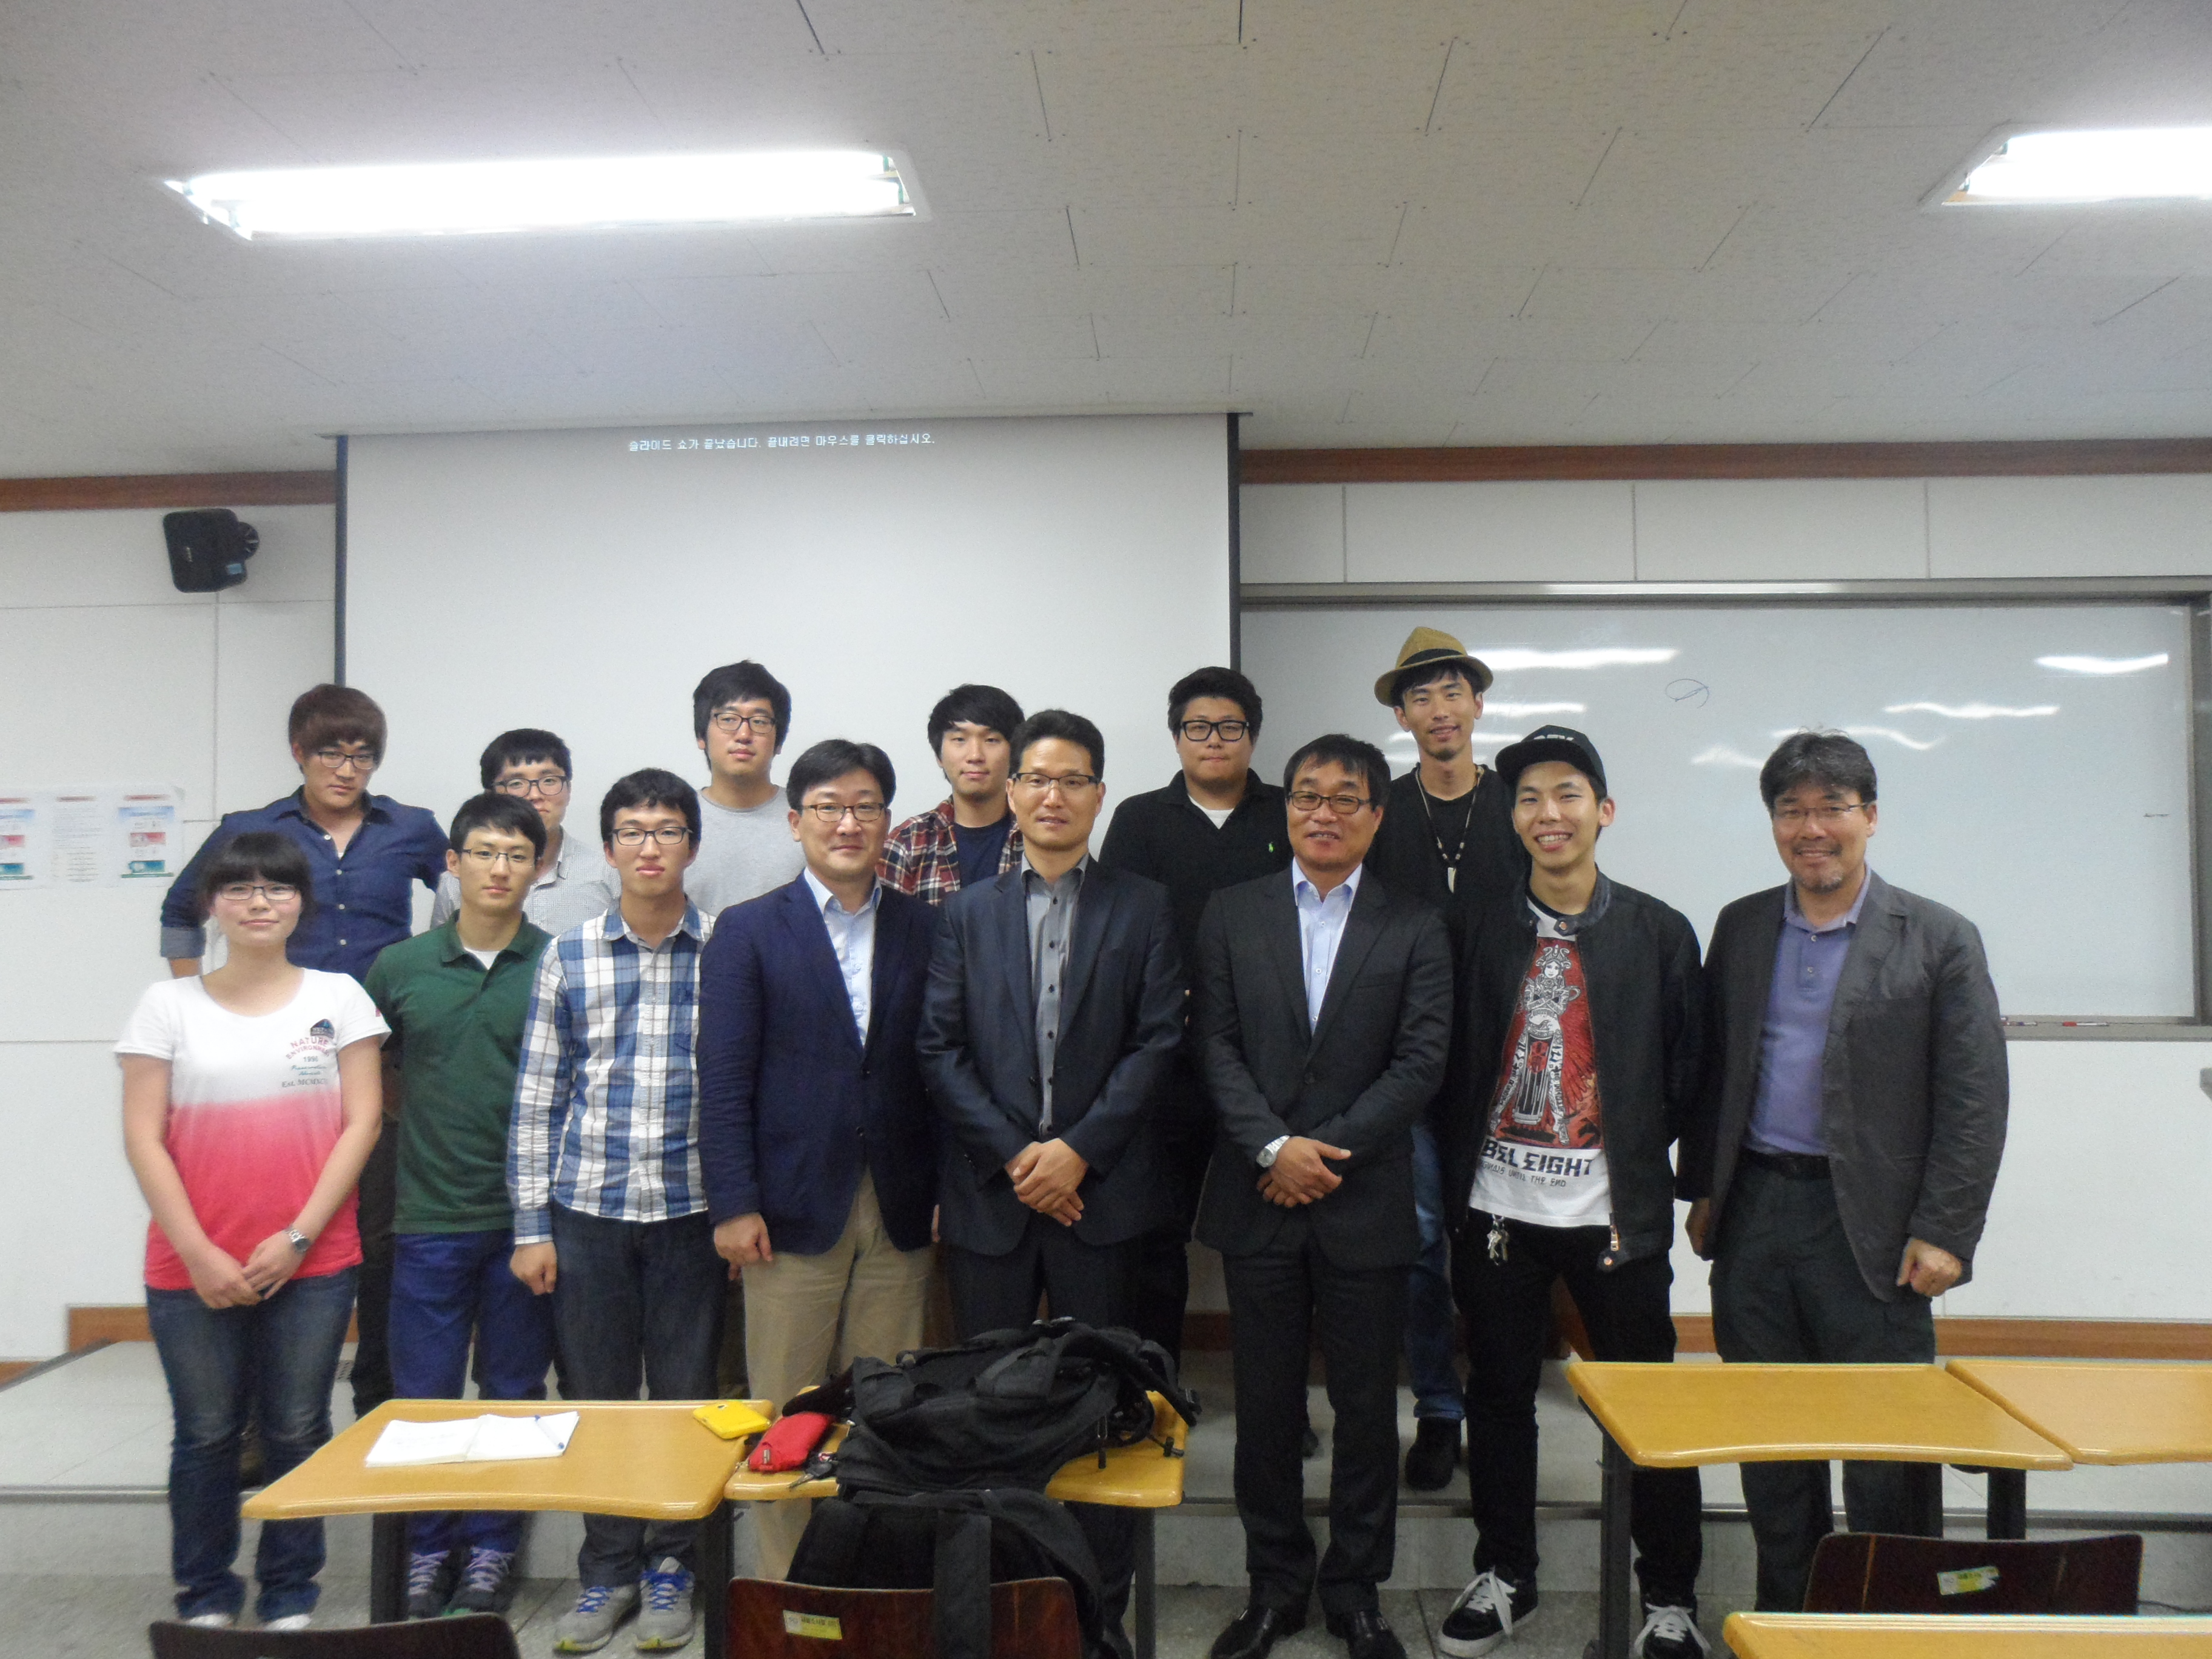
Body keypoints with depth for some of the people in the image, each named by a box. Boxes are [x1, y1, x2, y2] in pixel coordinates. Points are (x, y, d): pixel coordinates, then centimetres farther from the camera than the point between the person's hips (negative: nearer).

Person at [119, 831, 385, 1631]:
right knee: (206, 1434, 9)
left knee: (298, 1430, 7)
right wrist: (197, 1252, -8)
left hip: (312, 1263, 0)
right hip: (193, 1269, 0)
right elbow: (143, 1138, -1)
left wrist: (297, 1237, -8)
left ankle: (290, 1595, 23)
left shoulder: (338, 997, 3)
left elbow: (361, 1122, -1)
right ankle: (204, 1596, 27)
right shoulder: (169, 1005, 3)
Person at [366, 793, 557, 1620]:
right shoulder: (399, 967, 3)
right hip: (429, 1216, 1)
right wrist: (384, 1168, 11)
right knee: (423, 1394, 7)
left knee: (512, 1394, 10)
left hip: (526, 1217, -1)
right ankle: (429, 1550, 25)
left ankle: (491, 1550, 25)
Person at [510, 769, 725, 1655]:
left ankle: (671, 1566, 27)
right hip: (586, 1209, 2)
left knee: (685, 1397, 8)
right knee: (594, 1395, 10)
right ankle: (608, 1571, 27)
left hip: (691, 1209, -1)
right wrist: (531, 1226, 2)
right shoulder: (567, 956, 3)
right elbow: (537, 1098, 5)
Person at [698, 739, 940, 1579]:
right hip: (794, 1209, -2)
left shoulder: (927, 928, 8)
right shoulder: (748, 932, 1)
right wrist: (734, 1205, -8)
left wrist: (949, 1189, 3)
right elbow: (723, 1080, -3)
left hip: (900, 1212, 2)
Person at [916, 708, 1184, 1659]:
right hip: (988, 1190, 2)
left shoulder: (1142, 909, 5)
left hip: (1098, 1189, -1)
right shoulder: (967, 913, 9)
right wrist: (1013, 1154, -8)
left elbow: (1158, 1041, -2)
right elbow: (939, 1047, 2)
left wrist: (1079, 1148, -11)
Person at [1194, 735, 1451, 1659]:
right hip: (1257, 1200, 1)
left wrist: (1327, 1149, -11)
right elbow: (1217, 1046, 0)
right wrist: (1274, 1147, -12)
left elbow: (1421, 1063, -4)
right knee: (1265, 1405, 10)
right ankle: (1275, 1585, 26)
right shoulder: (1232, 915, 6)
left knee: (1367, 1407, 9)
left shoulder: (1414, 928, 3)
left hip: (1364, 1202, 0)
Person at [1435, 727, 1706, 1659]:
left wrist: (1639, 1163, -1)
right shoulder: (1485, 933, 5)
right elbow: (1454, 1066, 7)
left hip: (1615, 1212, -2)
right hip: (1498, 1206, 2)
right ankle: (1505, 1575, 30)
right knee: (1498, 1396, 12)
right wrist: (1455, 1182, 2)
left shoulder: (1659, 933, 1)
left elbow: (1685, 1074, 3)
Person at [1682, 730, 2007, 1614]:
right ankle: (1785, 1614, 29)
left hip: (1869, 1226, -3)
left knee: (1882, 1451, 5)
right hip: (1753, 1213, 4)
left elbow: (1974, 1101, -6)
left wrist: (1944, 1233, -10)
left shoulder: (1939, 938, -4)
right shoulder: (1740, 928, 8)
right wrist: (1701, 1189, 10)